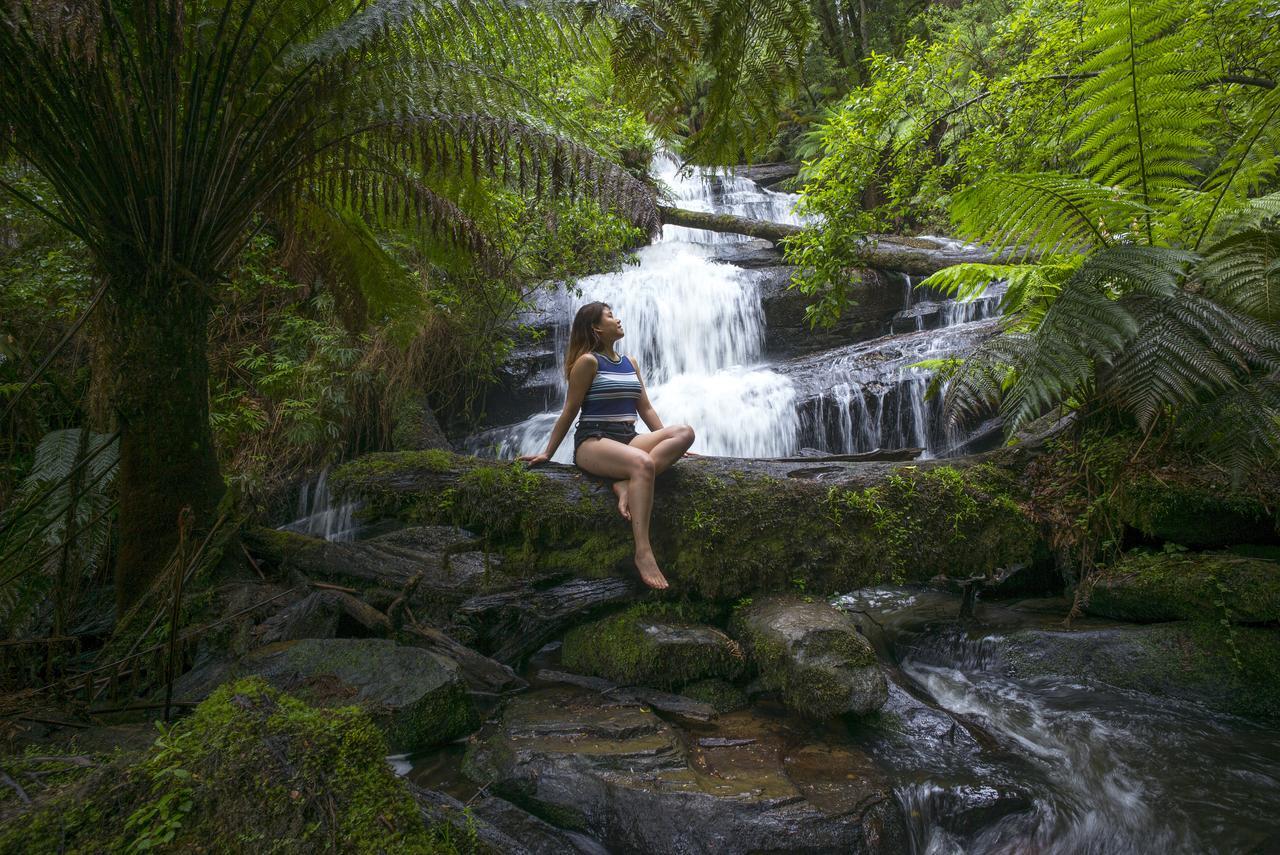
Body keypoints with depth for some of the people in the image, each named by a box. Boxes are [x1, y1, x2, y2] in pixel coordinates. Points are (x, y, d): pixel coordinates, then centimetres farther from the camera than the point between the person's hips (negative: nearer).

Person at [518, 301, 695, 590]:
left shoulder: (630, 363, 20)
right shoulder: (588, 361, -1)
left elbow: (645, 409, 21)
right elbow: (569, 412, 0)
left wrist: (669, 445, 14)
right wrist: (547, 454, 0)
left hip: (628, 439, 7)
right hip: (593, 441, -7)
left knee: (684, 432, -19)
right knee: (642, 463, -38)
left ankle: (627, 484, -28)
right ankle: (643, 551, -42)